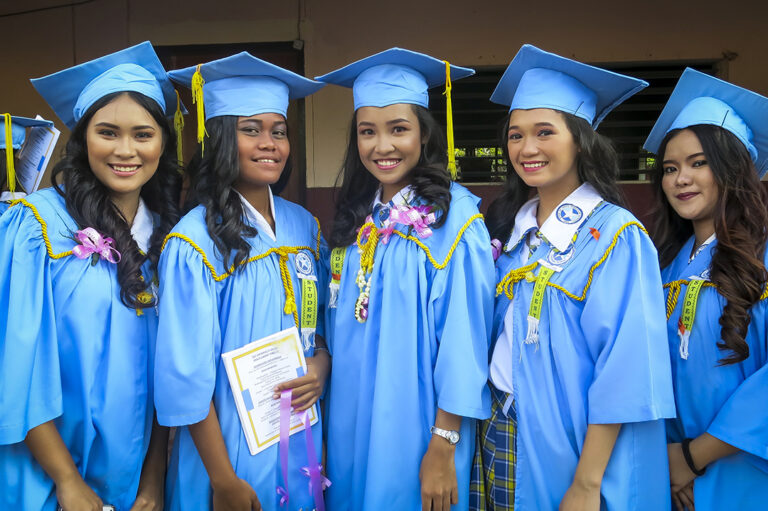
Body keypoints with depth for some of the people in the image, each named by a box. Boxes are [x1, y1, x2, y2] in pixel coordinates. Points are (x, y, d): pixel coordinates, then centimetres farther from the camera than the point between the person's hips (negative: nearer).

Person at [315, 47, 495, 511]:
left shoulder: (454, 215, -14)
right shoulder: (358, 219, 4)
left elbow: (464, 337, -16)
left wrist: (443, 447, -15)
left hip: (415, 430, -5)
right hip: (352, 424, 6)